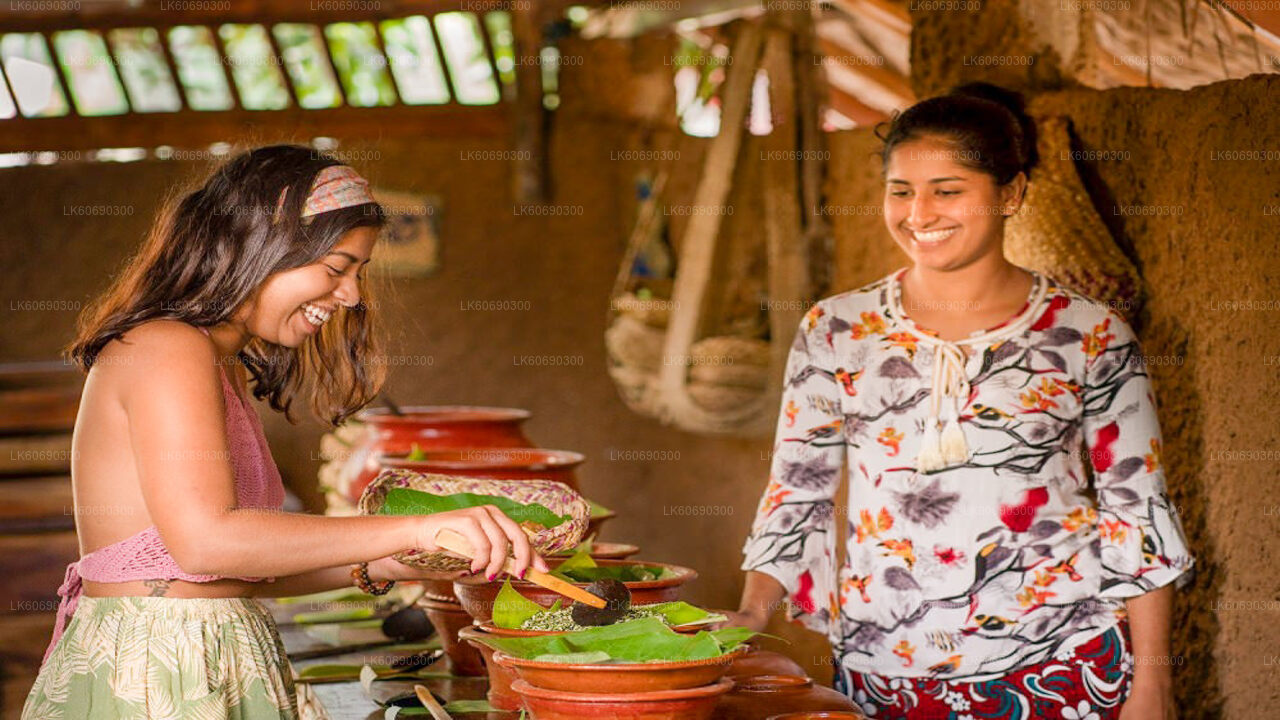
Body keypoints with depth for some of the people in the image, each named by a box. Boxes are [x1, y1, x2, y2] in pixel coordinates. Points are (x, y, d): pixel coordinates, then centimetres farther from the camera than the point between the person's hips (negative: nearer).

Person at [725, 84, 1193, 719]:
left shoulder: (1090, 336, -1)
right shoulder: (836, 331, 4)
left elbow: (1137, 514, 2)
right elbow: (796, 495, 7)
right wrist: (751, 613, -7)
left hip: (1059, 668, -1)